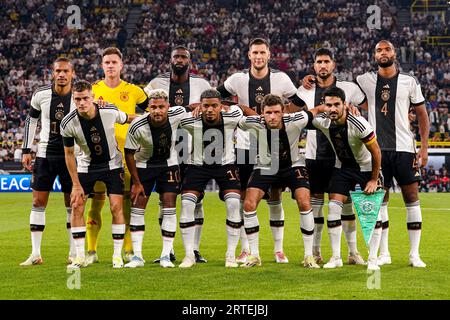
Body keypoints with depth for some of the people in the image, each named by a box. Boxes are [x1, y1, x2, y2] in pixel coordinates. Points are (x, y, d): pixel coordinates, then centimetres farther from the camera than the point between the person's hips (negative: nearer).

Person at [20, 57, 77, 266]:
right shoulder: (41, 95, -4)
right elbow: (31, 120, 9)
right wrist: (26, 150, 6)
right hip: (45, 153, 1)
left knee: (72, 204, 2)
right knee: (38, 202, -1)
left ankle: (74, 253, 12)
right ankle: (35, 254, 4)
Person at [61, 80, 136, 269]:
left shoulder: (110, 112, -23)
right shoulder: (68, 123, -21)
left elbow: (129, 119, 1)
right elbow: (69, 154, -9)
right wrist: (76, 184, -10)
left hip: (112, 164, -1)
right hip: (86, 166, 1)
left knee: (116, 207, -9)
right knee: (77, 207, -8)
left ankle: (117, 255, 2)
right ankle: (80, 257, 1)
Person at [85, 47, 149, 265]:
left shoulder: (133, 91, 5)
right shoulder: (93, 90, 7)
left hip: (126, 154, 0)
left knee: (126, 202, 0)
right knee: (96, 201, -2)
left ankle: (129, 250, 9)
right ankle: (91, 251, 4)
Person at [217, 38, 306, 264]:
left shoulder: (280, 79, -4)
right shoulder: (238, 79, -4)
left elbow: (301, 105, 8)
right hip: (245, 146, 0)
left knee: (275, 197, 2)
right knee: (244, 198, 1)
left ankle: (279, 249, 10)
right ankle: (245, 250, 9)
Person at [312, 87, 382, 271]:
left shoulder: (359, 124, -30)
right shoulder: (322, 122, -18)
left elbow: (376, 152, -18)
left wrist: (374, 180, -12)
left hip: (366, 168, -4)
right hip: (342, 168, 4)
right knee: (333, 207, -8)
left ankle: (372, 259, 0)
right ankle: (336, 257, 1)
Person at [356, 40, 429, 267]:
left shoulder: (409, 82, 3)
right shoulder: (365, 81, 5)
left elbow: (422, 115, 6)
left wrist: (424, 148, -1)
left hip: (404, 148, -1)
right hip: (377, 148, 1)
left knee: (412, 198, -2)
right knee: (379, 200, 3)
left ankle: (415, 254, 4)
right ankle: (384, 254, 12)